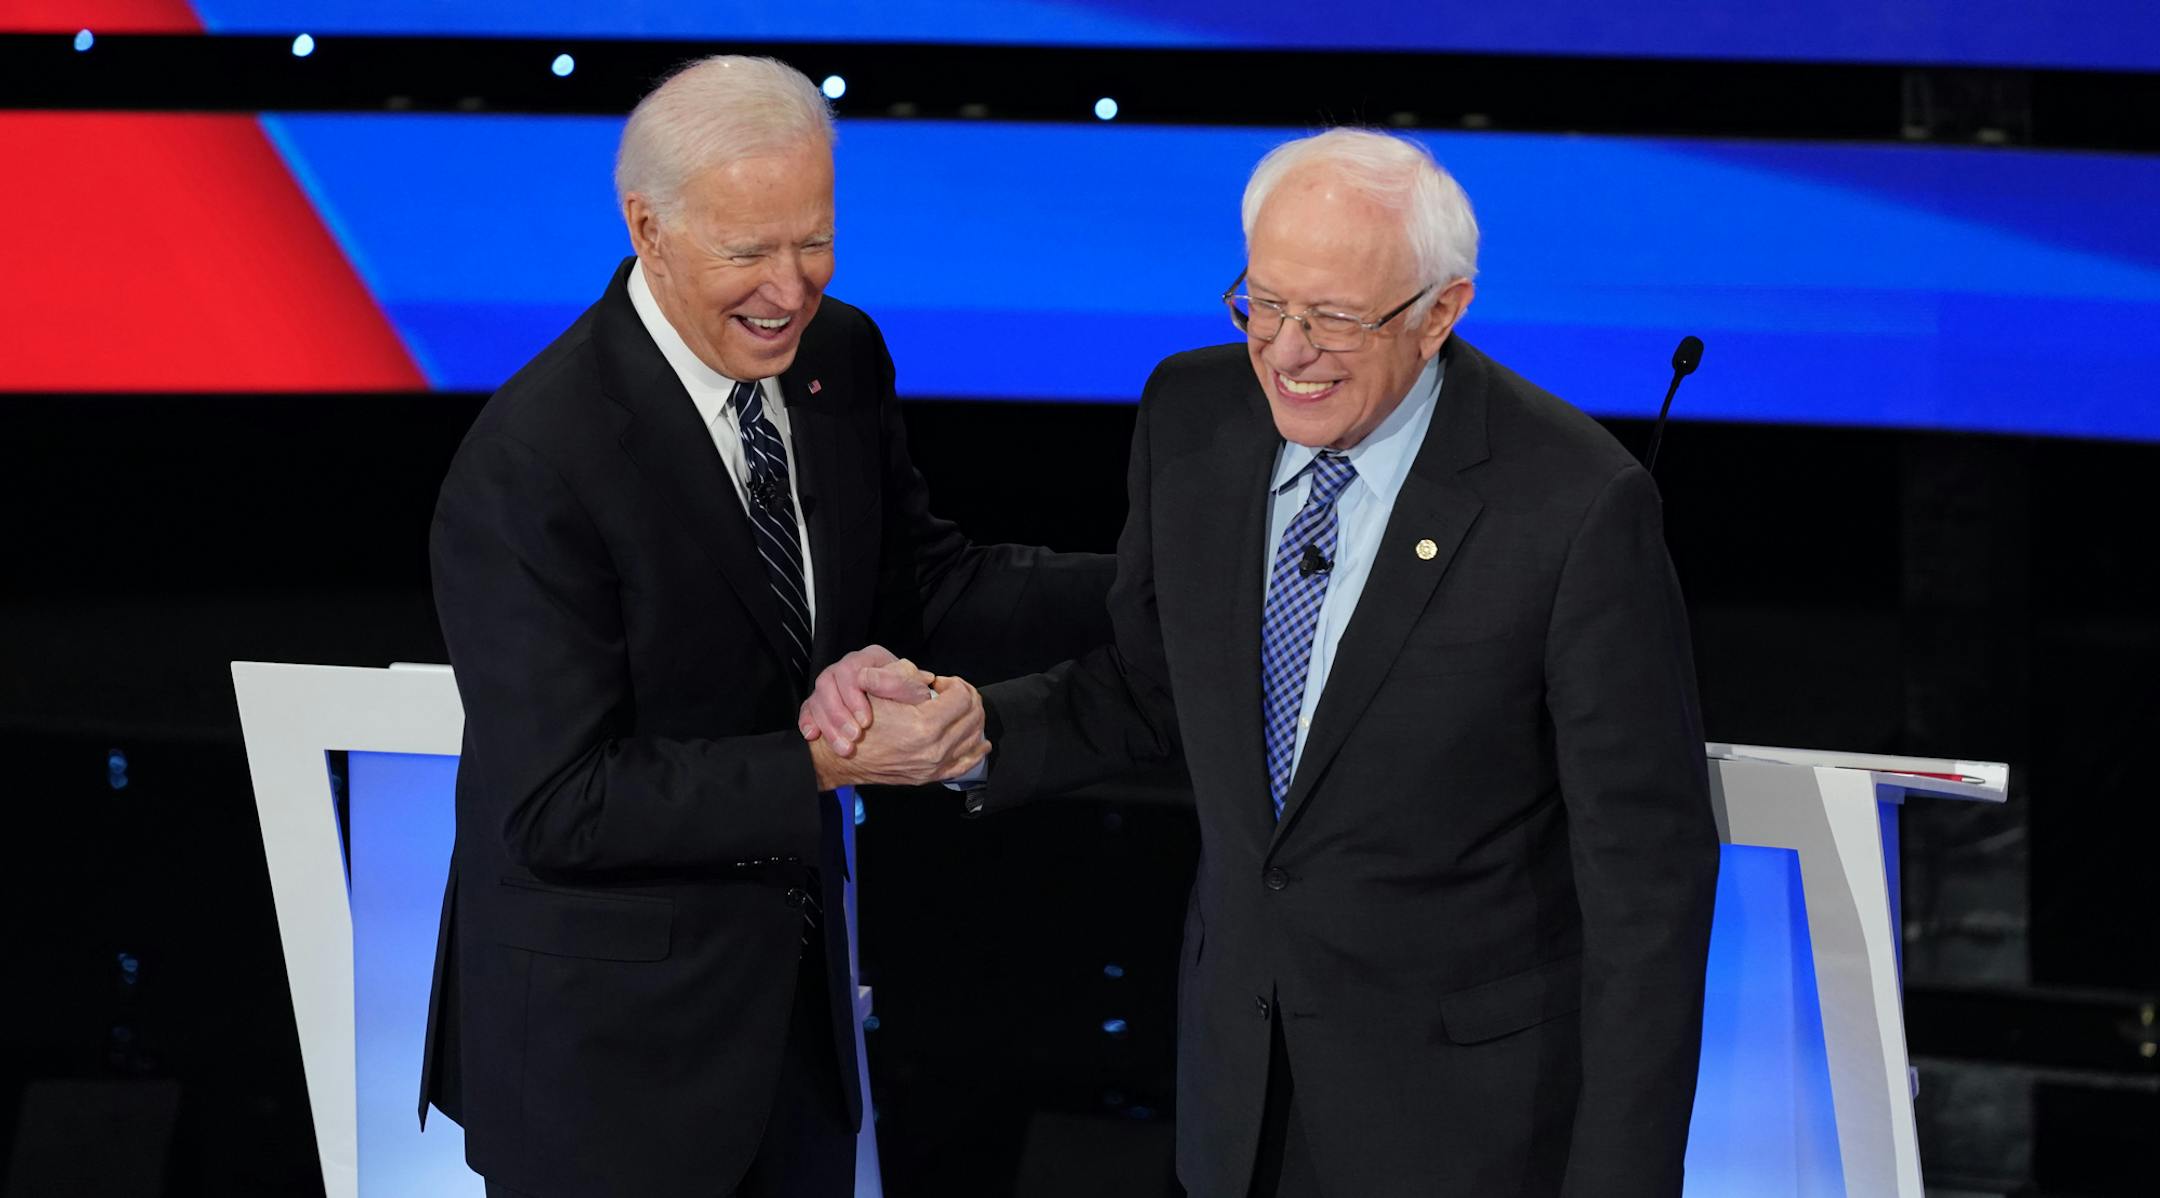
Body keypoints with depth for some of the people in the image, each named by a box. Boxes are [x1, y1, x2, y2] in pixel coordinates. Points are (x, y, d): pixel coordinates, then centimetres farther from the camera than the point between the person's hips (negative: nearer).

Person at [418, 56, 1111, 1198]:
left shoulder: (841, 362, -2)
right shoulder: (528, 468, -25)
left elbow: (921, 589, 8)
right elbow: (558, 808, -24)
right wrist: (819, 764, -27)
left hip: (796, 997, 7)